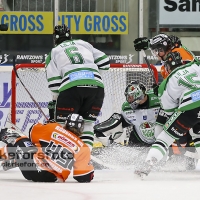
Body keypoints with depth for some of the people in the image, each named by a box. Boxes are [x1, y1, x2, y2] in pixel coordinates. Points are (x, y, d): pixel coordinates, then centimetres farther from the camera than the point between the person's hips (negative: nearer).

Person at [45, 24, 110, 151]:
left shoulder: (53, 53, 22)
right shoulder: (83, 44, 29)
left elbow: (54, 82, 11)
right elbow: (104, 62, 23)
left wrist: (54, 102, 22)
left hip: (71, 87, -3)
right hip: (96, 85, 3)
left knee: (62, 125, 8)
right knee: (87, 123, 16)